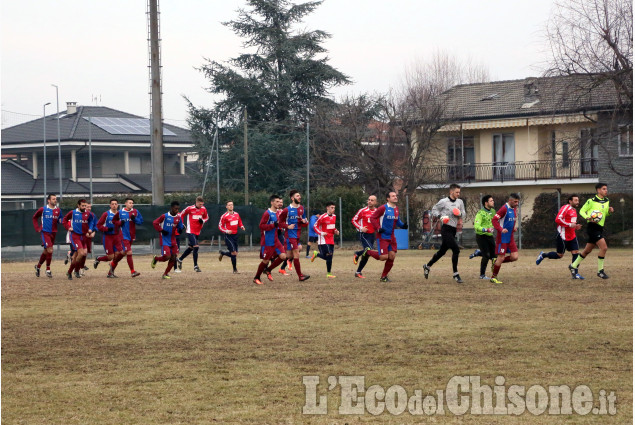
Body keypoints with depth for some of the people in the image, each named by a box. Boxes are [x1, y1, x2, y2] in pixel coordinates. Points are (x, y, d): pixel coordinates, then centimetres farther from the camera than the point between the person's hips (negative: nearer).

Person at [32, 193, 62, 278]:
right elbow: (35, 217, 9)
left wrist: (60, 220, -7)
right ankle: (48, 270, -3)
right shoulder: (43, 209, -5)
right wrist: (37, 228, 1)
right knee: (50, 250, -15)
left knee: (46, 251, 14)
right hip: (44, 232, -5)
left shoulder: (58, 210, 5)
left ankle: (38, 266, 34)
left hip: (53, 233, 5)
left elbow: (60, 219, 17)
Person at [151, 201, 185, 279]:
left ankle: (166, 273, 14)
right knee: (167, 257, -16)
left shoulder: (178, 217, 4)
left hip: (173, 241, 6)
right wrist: (161, 230, -15)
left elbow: (180, 227, 14)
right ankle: (155, 259, 15)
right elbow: (155, 223, -6)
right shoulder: (164, 216, -11)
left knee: (173, 258, 0)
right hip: (165, 240, -6)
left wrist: (181, 228, -9)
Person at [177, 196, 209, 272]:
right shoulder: (190, 208, -9)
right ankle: (196, 266, -9)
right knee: (196, 247, -16)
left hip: (197, 232, 6)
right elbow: (182, 215, 5)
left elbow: (206, 217, 17)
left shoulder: (203, 209, 3)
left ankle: (180, 259, 36)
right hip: (190, 231, -6)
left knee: (191, 248, 15)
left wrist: (203, 220, -6)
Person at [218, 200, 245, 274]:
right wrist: (226, 231, -21)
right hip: (228, 236, -6)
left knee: (235, 254, 9)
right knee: (234, 253, -12)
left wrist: (241, 227, 0)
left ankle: (222, 252, 36)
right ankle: (235, 269, 0)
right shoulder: (224, 216, -8)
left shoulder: (237, 214, 8)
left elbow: (240, 222, 22)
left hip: (235, 235, 6)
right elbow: (220, 226, -5)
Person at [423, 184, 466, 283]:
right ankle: (455, 274, -9)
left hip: (453, 230, 7)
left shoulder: (460, 202, 10)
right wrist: (440, 216, -13)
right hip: (446, 229, -7)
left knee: (442, 251, 17)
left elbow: (463, 215, 15)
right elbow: (434, 209, 4)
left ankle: (427, 266, 35)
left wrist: (460, 214, -7)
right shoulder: (444, 202, -7)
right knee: (456, 250, -16)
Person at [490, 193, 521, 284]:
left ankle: (496, 263, 18)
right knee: (501, 257, -6)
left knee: (514, 257, -2)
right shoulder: (504, 209, -15)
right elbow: (494, 220, -20)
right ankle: (494, 277, 8)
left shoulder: (515, 209, 10)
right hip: (502, 238, -8)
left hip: (510, 238, 8)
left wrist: (514, 227, 11)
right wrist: (501, 229, -33)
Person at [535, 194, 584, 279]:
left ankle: (575, 273, -1)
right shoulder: (565, 208, -13)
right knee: (559, 255, -1)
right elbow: (558, 219, -22)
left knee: (576, 252, -3)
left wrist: (576, 227, 10)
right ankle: (543, 255, 22)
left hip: (572, 236, 8)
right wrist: (569, 225, -24)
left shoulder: (574, 210, 17)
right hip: (563, 236, -8)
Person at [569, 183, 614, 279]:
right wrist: (588, 218, -21)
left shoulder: (606, 201, 12)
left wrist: (609, 211, 2)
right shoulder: (591, 201, -9)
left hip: (600, 228, 8)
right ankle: (600, 271, -7)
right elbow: (582, 211, -2)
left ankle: (573, 266, 28)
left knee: (587, 250, 13)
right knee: (604, 247, -17)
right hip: (592, 227, -8)